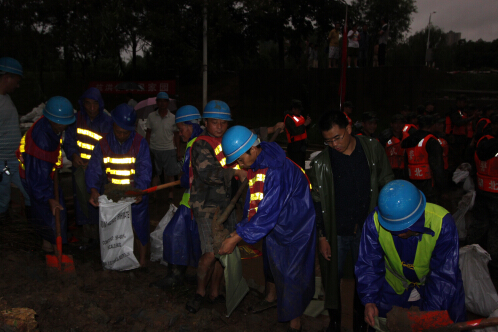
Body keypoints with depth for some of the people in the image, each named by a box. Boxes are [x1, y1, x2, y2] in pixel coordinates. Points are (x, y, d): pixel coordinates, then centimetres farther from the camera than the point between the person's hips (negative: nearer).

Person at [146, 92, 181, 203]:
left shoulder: (173, 118, 2)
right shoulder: (151, 117, 3)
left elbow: (176, 135, 7)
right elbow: (148, 133, 10)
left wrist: (178, 151, 5)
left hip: (169, 149, 0)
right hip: (154, 149, 1)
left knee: (170, 174, 1)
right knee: (154, 173, 2)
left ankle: (170, 195, 11)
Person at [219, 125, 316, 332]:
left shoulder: (277, 170, -34)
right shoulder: (253, 165, -7)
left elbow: (267, 213, -35)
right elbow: (252, 201, 4)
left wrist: (236, 239, -31)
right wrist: (242, 227, -5)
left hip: (295, 227, -7)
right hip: (274, 226, 7)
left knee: (292, 274, 4)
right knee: (276, 267, 20)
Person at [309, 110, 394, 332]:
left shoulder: (372, 149, -4)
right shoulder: (321, 163, -9)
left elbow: (387, 184, 5)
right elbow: (318, 202, -3)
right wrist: (322, 236, -3)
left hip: (367, 228, 1)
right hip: (336, 232, -1)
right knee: (332, 276, 8)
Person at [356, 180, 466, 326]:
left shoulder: (442, 223, -32)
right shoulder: (374, 222, -27)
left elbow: (444, 275, -26)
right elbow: (368, 264, -16)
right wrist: (369, 301, -28)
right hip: (394, 288, 1)